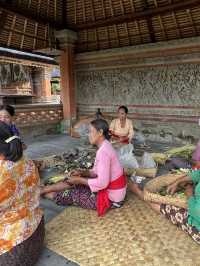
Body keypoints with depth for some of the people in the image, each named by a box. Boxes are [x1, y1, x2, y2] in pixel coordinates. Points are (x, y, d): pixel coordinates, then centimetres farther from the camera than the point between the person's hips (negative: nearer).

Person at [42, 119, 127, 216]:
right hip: (109, 189, 8)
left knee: (70, 195, 0)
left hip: (110, 197, -8)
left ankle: (41, 193, 21)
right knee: (73, 183, 10)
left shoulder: (103, 151, -28)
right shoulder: (105, 146, 3)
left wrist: (80, 180, -18)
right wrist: (83, 173, -3)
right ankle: (42, 190, 23)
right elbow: (98, 172, 11)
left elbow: (102, 183, -30)